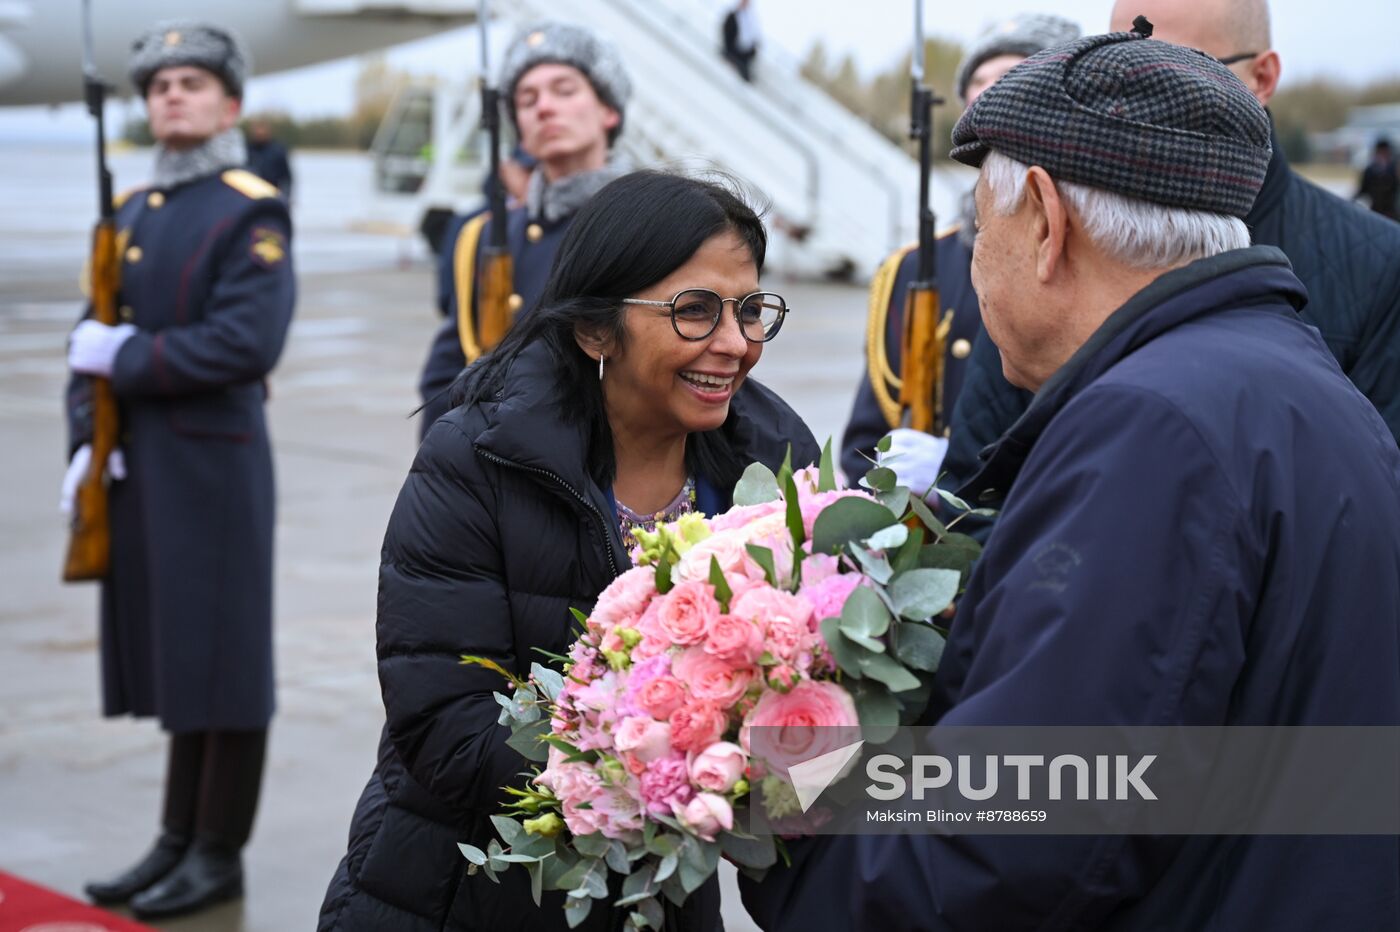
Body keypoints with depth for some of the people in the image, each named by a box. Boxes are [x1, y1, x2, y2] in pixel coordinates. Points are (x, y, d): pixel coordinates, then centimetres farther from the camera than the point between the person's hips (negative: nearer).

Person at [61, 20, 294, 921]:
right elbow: (95, 340, 15)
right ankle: (179, 839, 23)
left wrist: (129, 357, -13)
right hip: (139, 468, 7)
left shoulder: (253, 213, -7)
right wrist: (86, 440, 2)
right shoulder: (132, 213, 15)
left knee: (222, 656, 1)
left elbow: (248, 343, -19)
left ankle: (221, 854, 10)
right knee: (169, 650, 13)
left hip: (215, 468, -7)